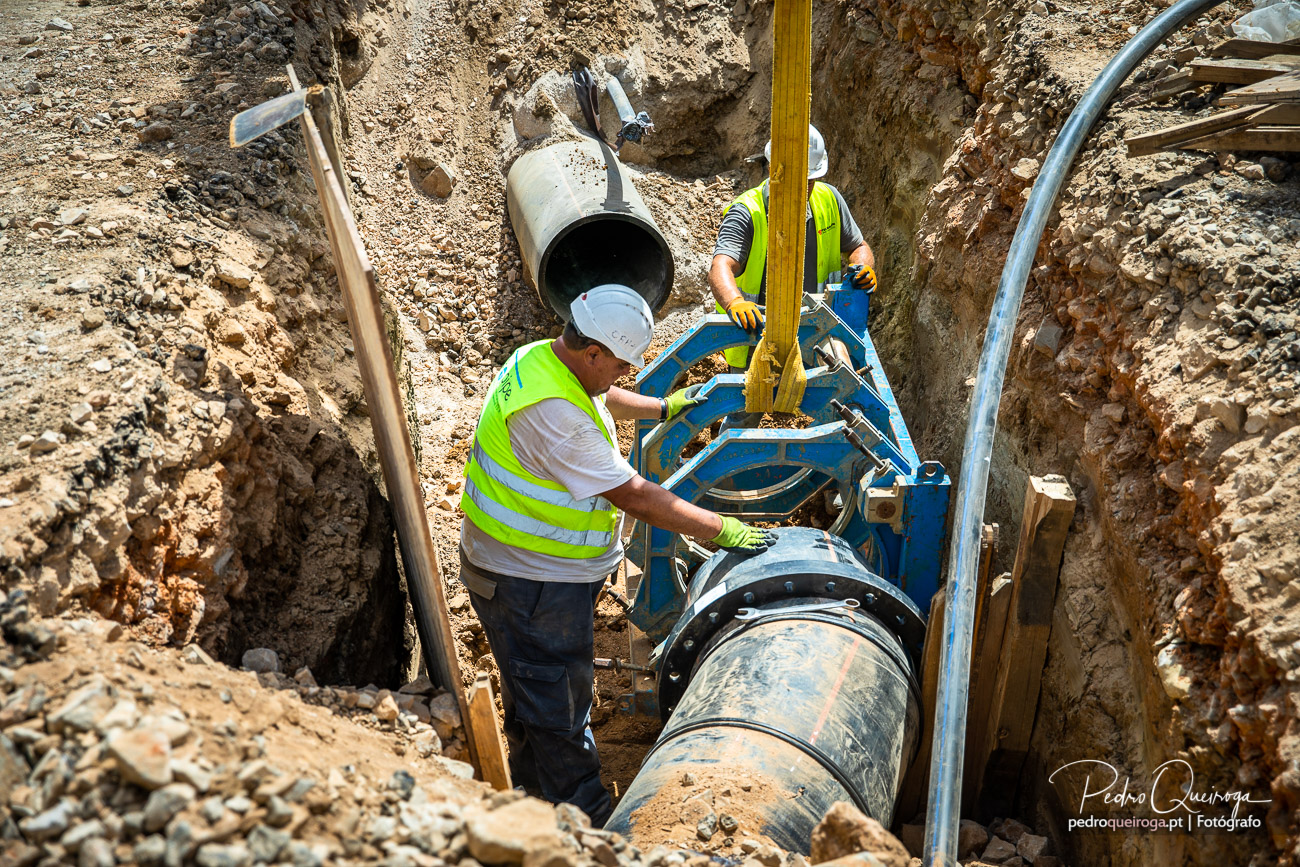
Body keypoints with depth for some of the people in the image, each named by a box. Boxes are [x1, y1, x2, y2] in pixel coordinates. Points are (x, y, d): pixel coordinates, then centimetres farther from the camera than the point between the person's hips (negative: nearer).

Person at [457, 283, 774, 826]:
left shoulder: (545, 359, -1)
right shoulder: (551, 412, -33)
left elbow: (601, 400, 24)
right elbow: (634, 496, -29)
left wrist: (664, 407, 33)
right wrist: (720, 530, -22)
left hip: (531, 566, 10)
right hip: (533, 582, -10)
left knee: (534, 690, 26)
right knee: (558, 703, 5)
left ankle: (532, 786, 46)